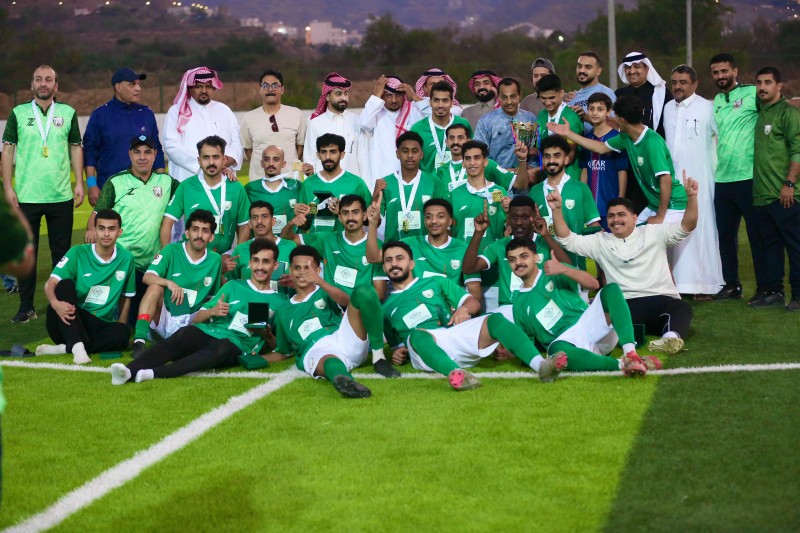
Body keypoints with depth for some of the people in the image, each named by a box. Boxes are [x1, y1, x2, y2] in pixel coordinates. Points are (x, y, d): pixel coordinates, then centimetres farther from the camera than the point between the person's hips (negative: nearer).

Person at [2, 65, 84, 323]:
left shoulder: (68, 113, 7)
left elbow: (76, 148, 10)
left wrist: (79, 183, 1)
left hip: (61, 195, 1)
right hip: (26, 196, -1)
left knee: (61, 252, 6)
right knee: (26, 253, 3)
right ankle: (26, 306, 10)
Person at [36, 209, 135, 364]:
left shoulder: (126, 259, 2)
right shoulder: (78, 253, -6)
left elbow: (125, 297, 13)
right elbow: (50, 284, -15)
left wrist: (120, 331, 7)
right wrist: (55, 303, -37)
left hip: (100, 328, 1)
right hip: (70, 324, -1)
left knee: (123, 333, -31)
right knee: (65, 284, -28)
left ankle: (63, 349, -29)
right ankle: (77, 347, -42)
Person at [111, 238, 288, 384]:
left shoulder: (279, 302, 17)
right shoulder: (233, 286, 21)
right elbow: (197, 318, 17)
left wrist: (267, 334, -3)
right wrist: (212, 311, -5)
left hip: (235, 347, -2)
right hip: (205, 333, 2)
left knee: (223, 348, -39)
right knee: (183, 336, -34)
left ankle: (153, 373, -54)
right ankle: (129, 370, -54)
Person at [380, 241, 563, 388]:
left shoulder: (435, 282, 25)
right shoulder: (386, 309, 25)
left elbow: (474, 302, 17)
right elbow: (398, 344, 25)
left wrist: (463, 309, -6)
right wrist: (399, 352, 2)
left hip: (456, 334, 2)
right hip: (428, 353, -2)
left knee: (495, 319, -26)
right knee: (417, 335, -38)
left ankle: (540, 365, -48)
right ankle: (455, 373, -68)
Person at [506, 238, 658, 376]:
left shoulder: (554, 273, 11)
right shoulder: (519, 306, 18)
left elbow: (593, 284, -4)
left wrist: (564, 269, -19)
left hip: (589, 324, 1)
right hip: (566, 341, -1)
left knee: (611, 289, -27)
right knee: (556, 350, -40)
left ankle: (630, 354, -45)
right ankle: (622, 364, -47)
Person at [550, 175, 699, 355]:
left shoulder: (653, 233, 14)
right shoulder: (600, 241, 19)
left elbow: (686, 227, 3)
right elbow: (568, 240, 11)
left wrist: (691, 197, -14)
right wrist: (557, 210, -3)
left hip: (662, 300, -1)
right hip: (625, 306, 1)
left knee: (682, 307, -36)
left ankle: (671, 337, -63)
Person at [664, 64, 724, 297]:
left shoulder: (706, 108, -5)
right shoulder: (668, 108, 12)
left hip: (698, 179, -5)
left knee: (700, 227, -5)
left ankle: (705, 284, 0)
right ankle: (678, 281, 8)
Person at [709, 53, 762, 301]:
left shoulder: (752, 93, -5)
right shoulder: (716, 102, 14)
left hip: (748, 177, -6)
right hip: (722, 179, 6)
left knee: (757, 234, 1)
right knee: (725, 235, 11)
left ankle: (764, 287, 8)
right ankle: (731, 284, 22)